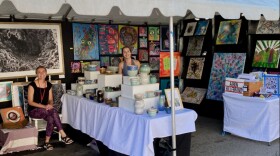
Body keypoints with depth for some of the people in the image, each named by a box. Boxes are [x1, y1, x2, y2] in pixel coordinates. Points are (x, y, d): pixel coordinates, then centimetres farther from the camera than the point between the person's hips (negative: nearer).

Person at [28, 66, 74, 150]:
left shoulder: (49, 85, 4)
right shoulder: (32, 85, -11)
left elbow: (51, 99, 8)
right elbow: (30, 102, -14)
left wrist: (50, 105, -17)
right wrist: (44, 106, -25)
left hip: (45, 110, 5)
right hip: (34, 110, -4)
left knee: (51, 118, -31)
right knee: (53, 111, -31)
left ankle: (47, 142, -25)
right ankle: (63, 135, -29)